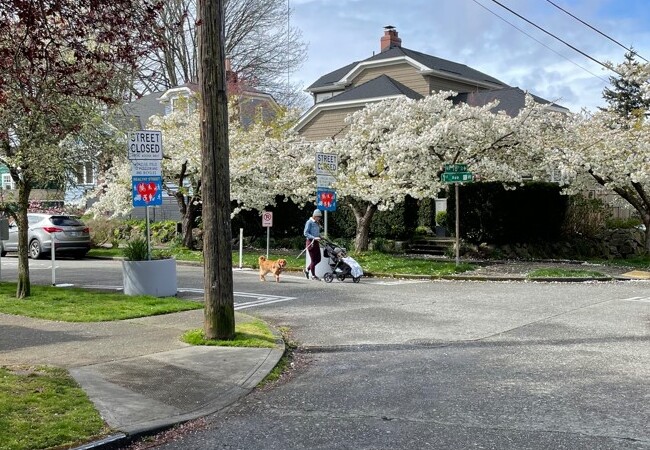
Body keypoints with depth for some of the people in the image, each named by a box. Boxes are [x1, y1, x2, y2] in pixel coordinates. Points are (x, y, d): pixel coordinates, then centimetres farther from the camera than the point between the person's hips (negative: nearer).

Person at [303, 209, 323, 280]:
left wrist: (320, 237, 4)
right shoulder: (309, 222, -10)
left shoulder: (317, 223, 14)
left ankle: (307, 270, 26)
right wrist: (314, 238, -24)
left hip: (316, 242, 8)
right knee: (314, 260, -3)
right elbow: (305, 233, -15)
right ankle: (313, 276, 10)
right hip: (310, 242, -8)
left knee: (318, 259, 9)